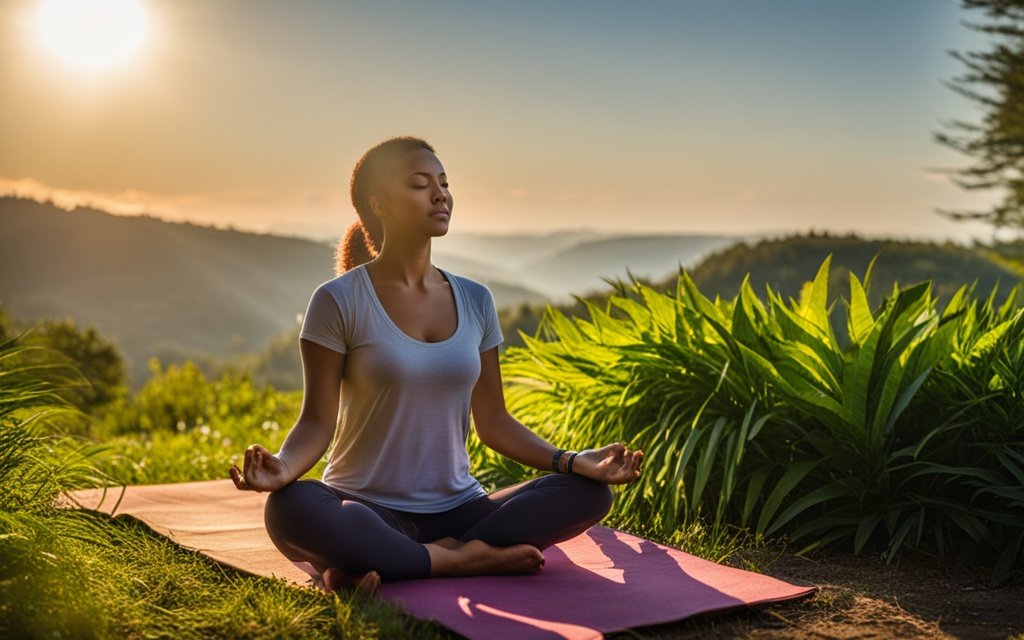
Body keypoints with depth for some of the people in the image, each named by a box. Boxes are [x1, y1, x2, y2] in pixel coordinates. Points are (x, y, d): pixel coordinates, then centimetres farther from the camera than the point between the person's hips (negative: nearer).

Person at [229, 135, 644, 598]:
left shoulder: (474, 300, 7)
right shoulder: (339, 301, -6)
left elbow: (493, 423, 10)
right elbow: (317, 420, -7)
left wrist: (574, 462, -4)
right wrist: (284, 466, -29)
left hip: (457, 508, 5)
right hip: (368, 509, -4)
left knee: (590, 493, -17)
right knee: (289, 509, -36)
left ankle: (385, 565, -21)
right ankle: (460, 560, -19)